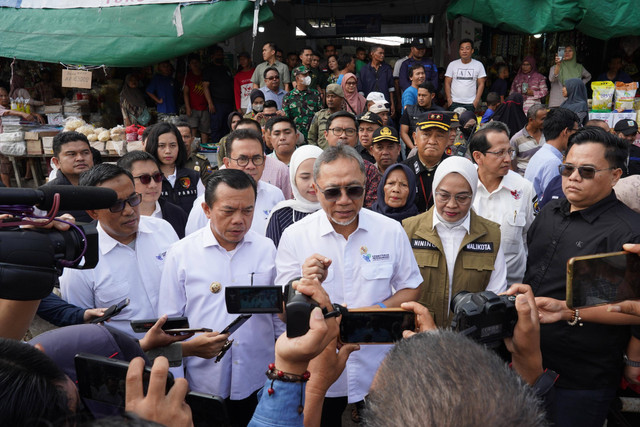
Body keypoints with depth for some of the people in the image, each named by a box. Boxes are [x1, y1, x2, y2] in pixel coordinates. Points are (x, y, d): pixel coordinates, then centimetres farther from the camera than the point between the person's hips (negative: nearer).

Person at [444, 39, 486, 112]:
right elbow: (447, 83, 5)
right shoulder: (452, 64, 6)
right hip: (454, 103, 0)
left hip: (470, 103, 0)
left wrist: (477, 100, -5)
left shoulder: (479, 65, 5)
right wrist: (449, 99, -4)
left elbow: (481, 84, 4)